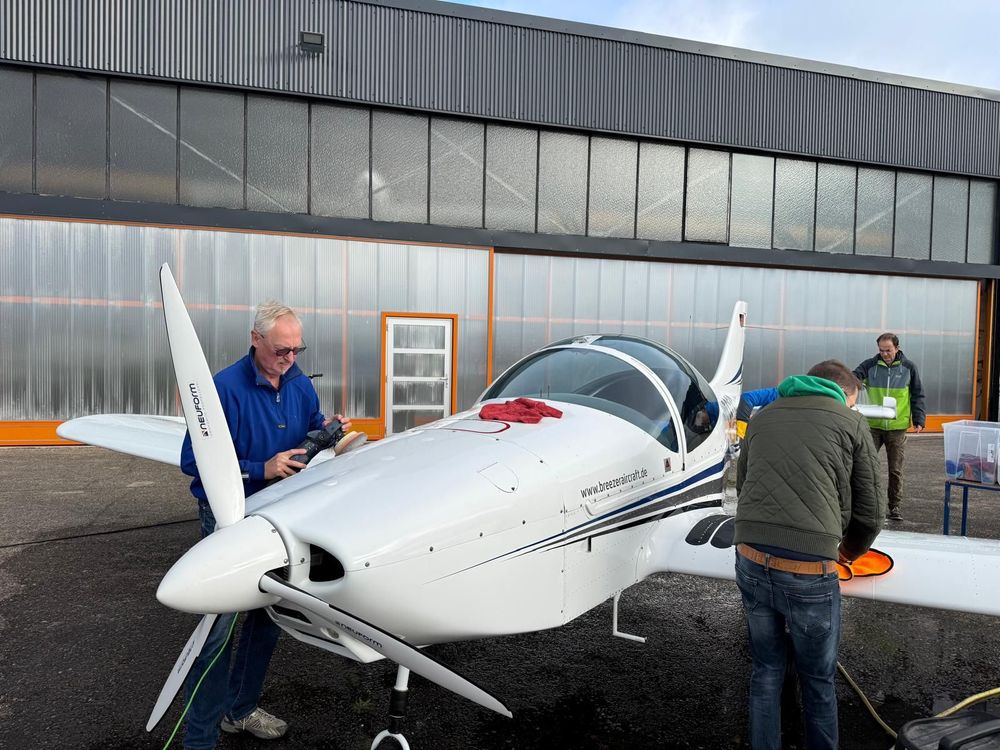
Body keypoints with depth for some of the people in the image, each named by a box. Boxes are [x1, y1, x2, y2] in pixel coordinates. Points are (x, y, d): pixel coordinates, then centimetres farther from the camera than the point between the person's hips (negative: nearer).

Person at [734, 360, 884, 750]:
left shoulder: (762, 417, 17)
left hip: (751, 561, 4)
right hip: (808, 572, -3)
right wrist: (850, 550, 28)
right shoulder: (851, 422, 7)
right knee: (818, 680, 17)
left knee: (766, 670, 21)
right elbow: (870, 510, 9)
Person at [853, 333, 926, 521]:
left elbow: (917, 396, 7)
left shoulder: (908, 367, 2)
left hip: (897, 428, 0)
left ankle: (895, 507, 19)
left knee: (895, 470, 7)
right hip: (873, 426, 0)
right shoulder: (870, 365, 0)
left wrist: (919, 419, -1)